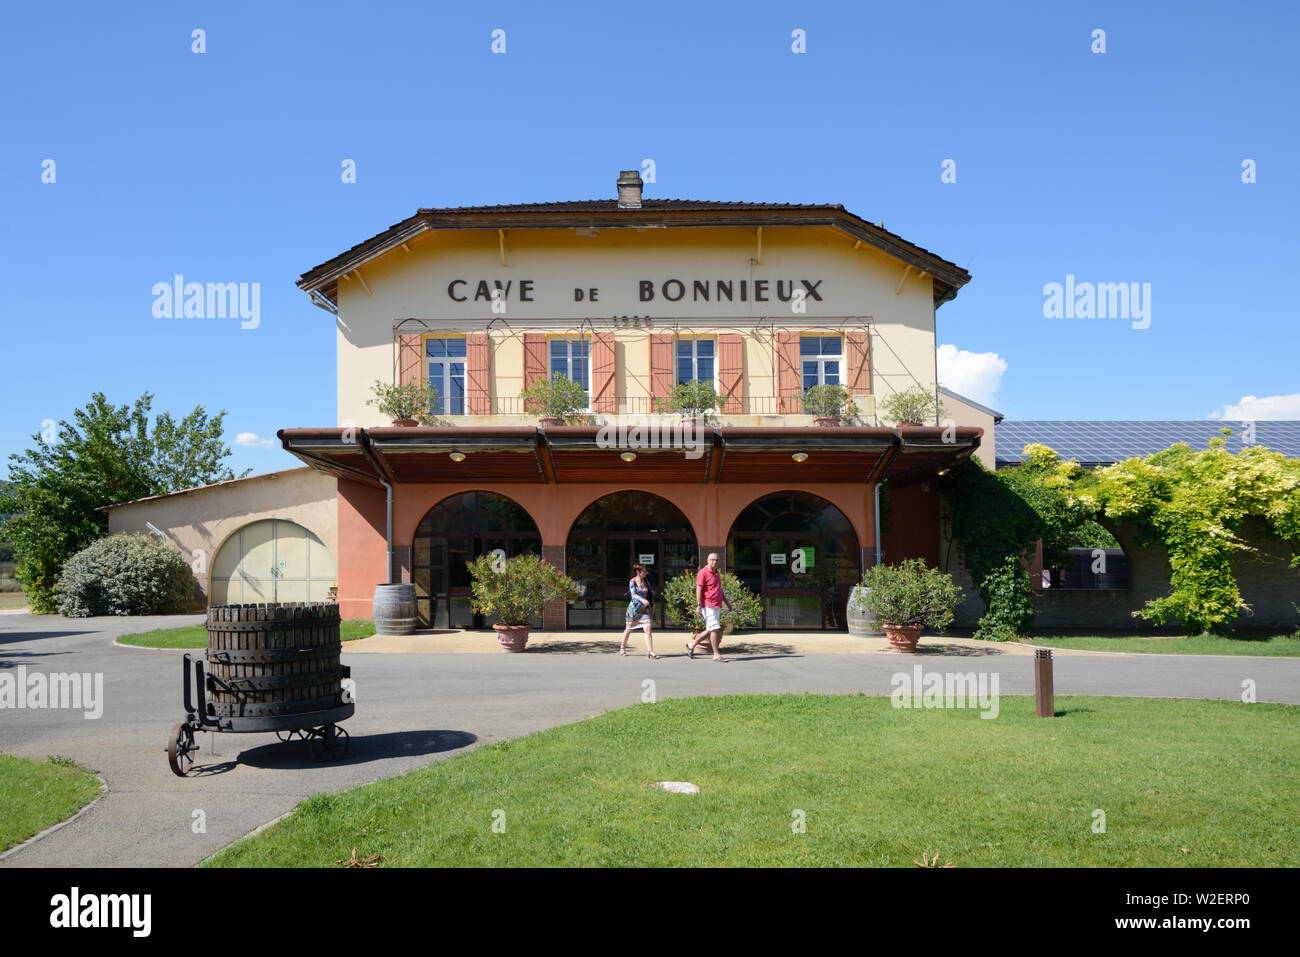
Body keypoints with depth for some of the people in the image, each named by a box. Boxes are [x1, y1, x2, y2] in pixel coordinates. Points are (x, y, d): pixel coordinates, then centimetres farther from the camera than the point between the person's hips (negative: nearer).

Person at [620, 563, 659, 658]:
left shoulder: (645, 581, 6)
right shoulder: (632, 582, -8)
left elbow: (651, 592, 19)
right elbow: (633, 594, -21)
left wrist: (652, 602, 13)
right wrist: (642, 599, -36)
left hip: (644, 609, 3)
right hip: (634, 608, -3)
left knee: (648, 628, -13)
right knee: (629, 629, 10)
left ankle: (650, 651, -15)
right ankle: (622, 648, 30)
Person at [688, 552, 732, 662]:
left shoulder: (717, 573, 18)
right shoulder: (703, 573, -8)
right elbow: (698, 590, -14)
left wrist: (726, 602, 24)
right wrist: (698, 606, -20)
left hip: (717, 606, 9)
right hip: (708, 606, -9)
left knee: (710, 630, 12)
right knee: (715, 629, -11)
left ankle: (691, 645, 25)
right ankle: (716, 655, -6)